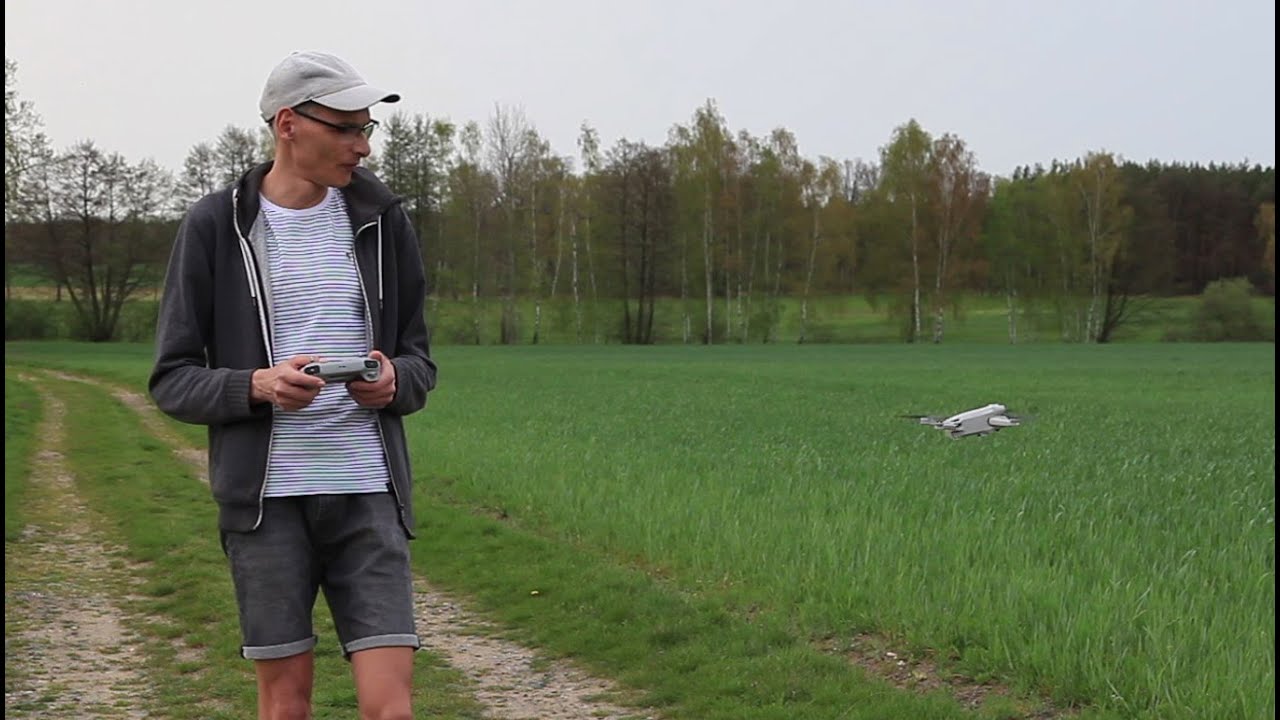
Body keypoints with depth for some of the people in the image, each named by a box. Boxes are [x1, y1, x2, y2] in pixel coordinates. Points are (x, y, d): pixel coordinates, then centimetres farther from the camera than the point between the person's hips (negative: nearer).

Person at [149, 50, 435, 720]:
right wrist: (258, 386, -18)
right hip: (265, 492, -1)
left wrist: (394, 382, -12)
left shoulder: (382, 219, 6)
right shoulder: (215, 225, 0)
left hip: (367, 491, 2)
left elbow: (419, 360, 12)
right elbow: (173, 380, 1)